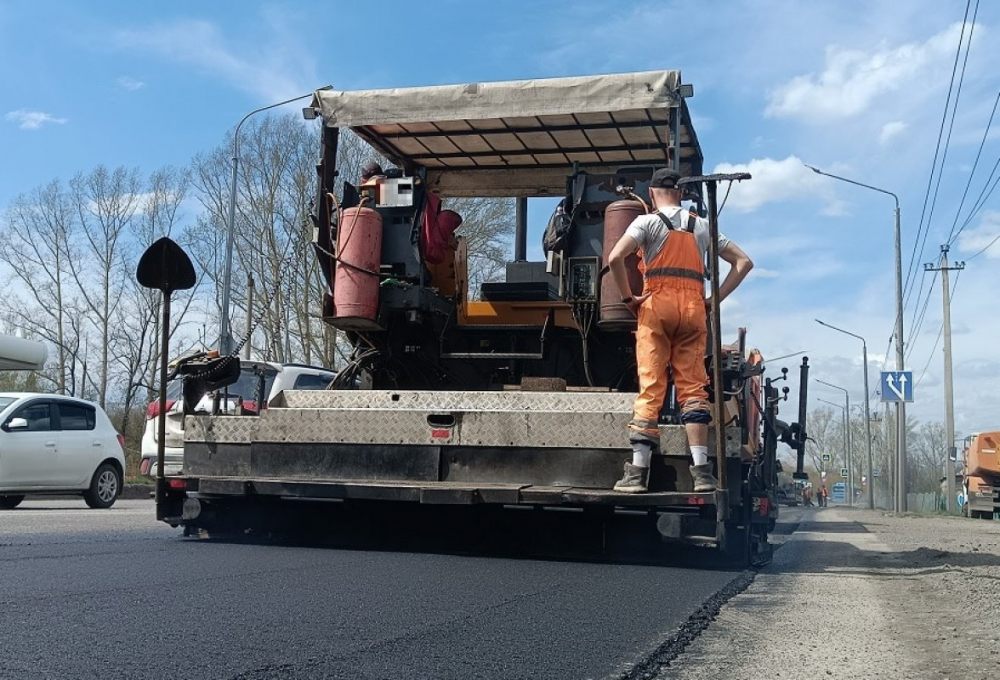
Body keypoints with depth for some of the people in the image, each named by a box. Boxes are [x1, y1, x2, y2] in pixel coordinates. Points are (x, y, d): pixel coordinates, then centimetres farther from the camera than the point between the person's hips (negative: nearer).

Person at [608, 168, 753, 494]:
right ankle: (702, 471, -3)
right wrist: (716, 299, 13)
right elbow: (743, 262, 18)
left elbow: (615, 258, -12)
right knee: (693, 387, 3)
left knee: (650, 388, -5)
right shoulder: (702, 226, 18)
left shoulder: (648, 222, 5)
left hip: (657, 306, -3)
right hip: (693, 308, 3)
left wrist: (628, 298, -2)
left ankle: (638, 472, -7)